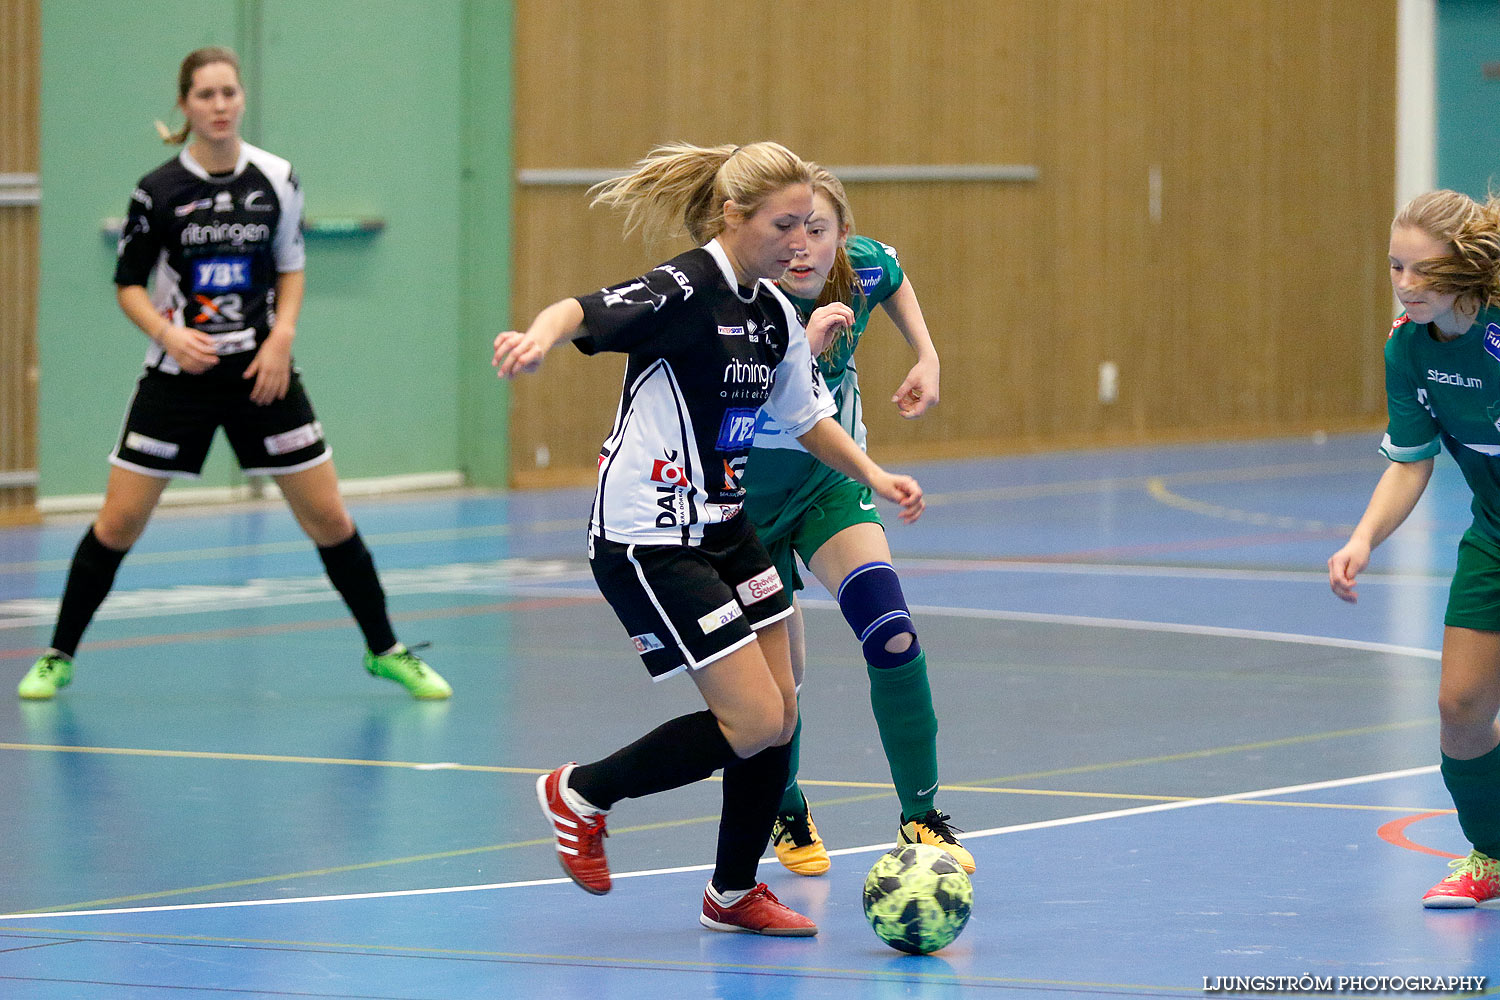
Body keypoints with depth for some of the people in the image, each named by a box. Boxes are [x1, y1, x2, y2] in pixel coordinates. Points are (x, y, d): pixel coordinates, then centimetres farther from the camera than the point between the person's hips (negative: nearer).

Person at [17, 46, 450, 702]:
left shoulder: (276, 179, -2)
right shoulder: (158, 190, -9)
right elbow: (128, 283, 0)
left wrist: (282, 336, -6)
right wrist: (169, 333, -18)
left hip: (261, 372, 2)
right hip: (178, 375, -2)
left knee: (328, 517, 2)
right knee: (118, 522, -3)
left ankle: (385, 650, 16)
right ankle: (58, 657, 11)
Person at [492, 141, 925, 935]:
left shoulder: (774, 312, 8)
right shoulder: (684, 291, -18)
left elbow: (807, 416, 23)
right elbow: (583, 312, -34)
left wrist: (874, 475, 14)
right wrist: (541, 335, -55)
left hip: (721, 528, 9)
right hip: (646, 541, -9)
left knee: (778, 714, 7)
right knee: (755, 723, -10)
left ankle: (734, 893, 24)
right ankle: (582, 793, 8)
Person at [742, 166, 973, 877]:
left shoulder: (866, 266, -17)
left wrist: (926, 358, -2)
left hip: (829, 482, 3)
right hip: (744, 498, -3)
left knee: (892, 637, -16)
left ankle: (921, 817, -5)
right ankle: (788, 816, 32)